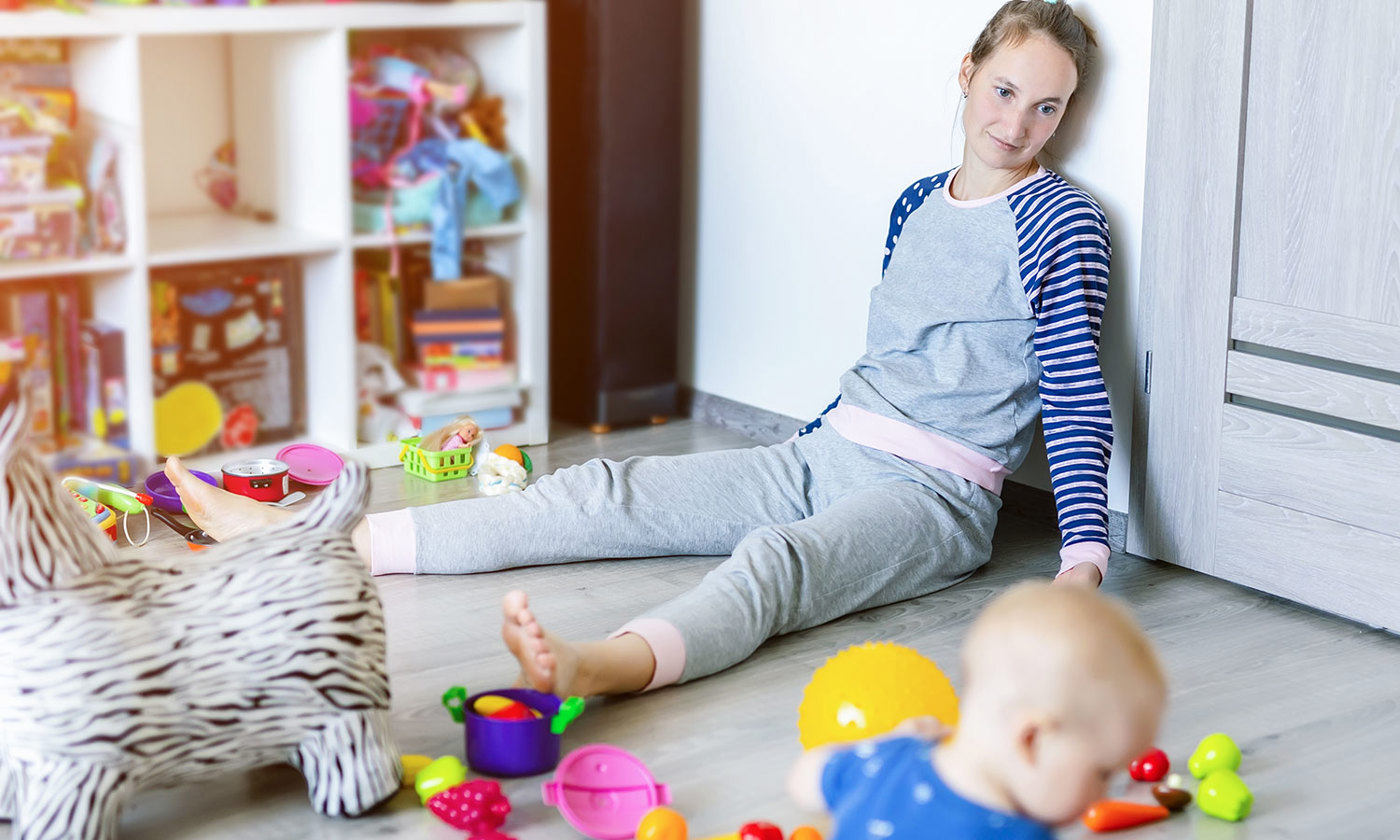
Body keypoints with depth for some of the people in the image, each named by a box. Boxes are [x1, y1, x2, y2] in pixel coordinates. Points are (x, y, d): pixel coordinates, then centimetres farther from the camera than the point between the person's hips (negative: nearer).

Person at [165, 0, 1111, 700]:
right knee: (604, 493, -6)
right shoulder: (917, 202, 15)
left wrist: (1084, 558, -21)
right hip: (828, 454, 6)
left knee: (775, 558, -38)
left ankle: (602, 666, -70)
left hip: (937, 496, -6)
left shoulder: (1059, 219, -5)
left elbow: (1079, 393, -12)